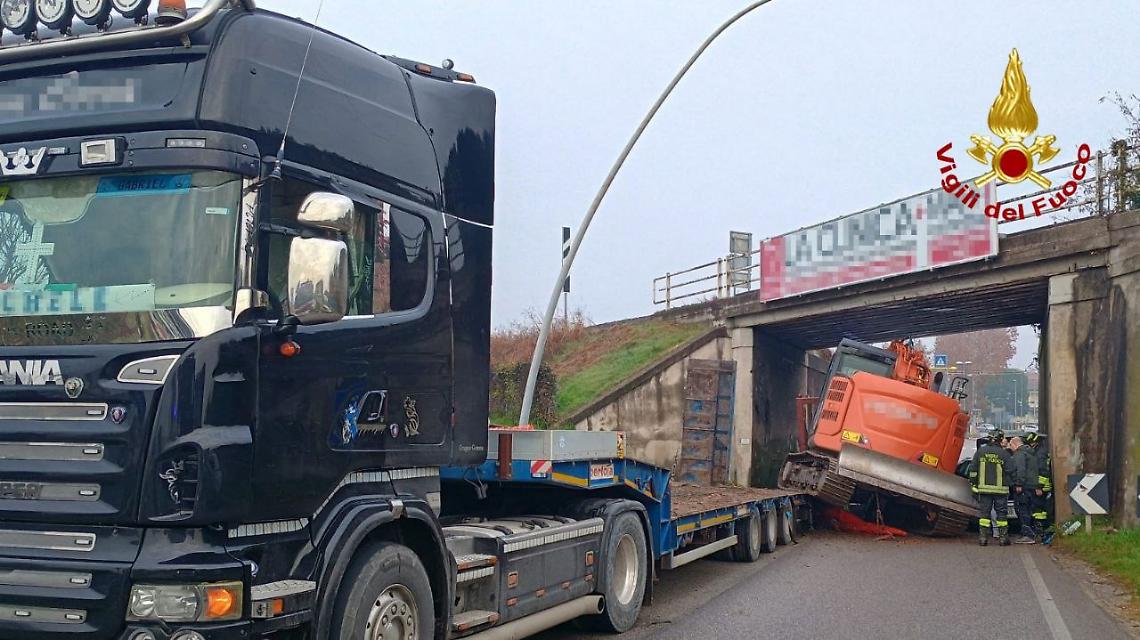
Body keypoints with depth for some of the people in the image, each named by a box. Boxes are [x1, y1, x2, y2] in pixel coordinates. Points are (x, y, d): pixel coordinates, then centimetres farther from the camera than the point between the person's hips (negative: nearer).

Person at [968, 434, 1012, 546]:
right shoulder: (1004, 454, -3)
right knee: (1001, 513, 6)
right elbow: (1008, 471, -3)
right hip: (1000, 488, -1)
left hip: (984, 488, 1)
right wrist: (1009, 486, 11)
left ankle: (983, 537, 2)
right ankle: (1003, 537, 7)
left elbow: (973, 469, 4)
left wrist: (973, 484, 10)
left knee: (984, 512, 5)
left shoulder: (980, 452, 3)